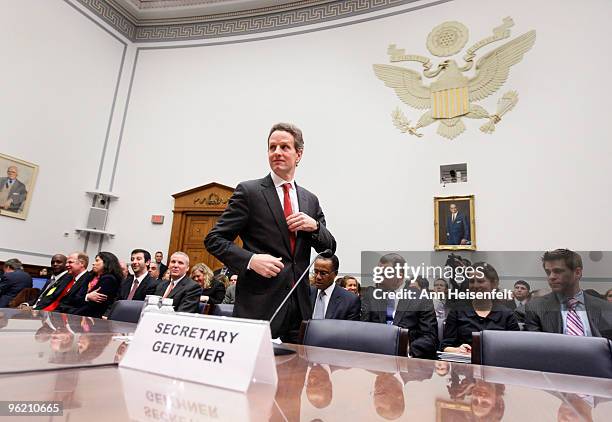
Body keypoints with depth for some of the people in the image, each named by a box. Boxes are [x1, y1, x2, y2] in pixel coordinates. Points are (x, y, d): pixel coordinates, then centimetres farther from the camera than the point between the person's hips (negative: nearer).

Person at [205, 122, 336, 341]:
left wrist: (314, 226, -7)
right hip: (259, 306, -4)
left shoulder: (310, 200, 11)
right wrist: (250, 259, -20)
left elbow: (329, 250, 13)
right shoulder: (248, 191, -3)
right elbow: (214, 239, -4)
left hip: (300, 307, 5)